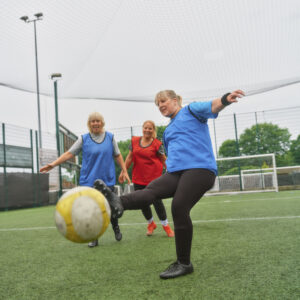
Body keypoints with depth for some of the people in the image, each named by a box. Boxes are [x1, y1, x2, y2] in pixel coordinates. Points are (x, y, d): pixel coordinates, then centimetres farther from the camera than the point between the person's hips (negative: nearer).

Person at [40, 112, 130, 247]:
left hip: (107, 180, 0)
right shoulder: (83, 139, 3)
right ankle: (94, 238, 15)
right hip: (89, 180, 0)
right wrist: (53, 164, -12)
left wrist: (124, 171, 6)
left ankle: (116, 229, 31)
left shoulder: (110, 137, 5)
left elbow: (118, 155, 11)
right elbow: (69, 153, -2)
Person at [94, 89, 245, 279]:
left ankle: (184, 264, -8)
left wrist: (226, 99, -30)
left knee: (179, 208, -17)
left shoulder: (191, 111, 11)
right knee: (152, 190, -21)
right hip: (176, 173, 7)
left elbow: (213, 107, -9)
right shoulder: (168, 131, 31)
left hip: (199, 169, -7)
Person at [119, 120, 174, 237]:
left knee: (156, 201, -3)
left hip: (154, 177, -4)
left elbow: (164, 160, 0)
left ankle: (165, 225, 17)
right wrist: (123, 171, 13)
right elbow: (130, 157, 13)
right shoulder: (134, 141, 7)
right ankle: (151, 223, 32)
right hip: (138, 178, 4)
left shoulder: (157, 144, -4)